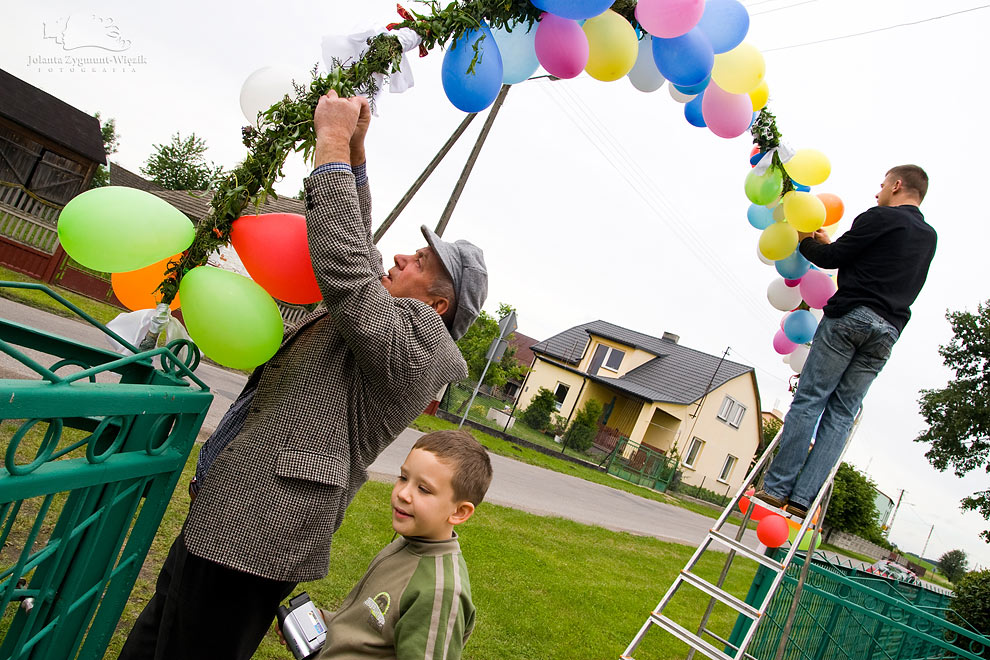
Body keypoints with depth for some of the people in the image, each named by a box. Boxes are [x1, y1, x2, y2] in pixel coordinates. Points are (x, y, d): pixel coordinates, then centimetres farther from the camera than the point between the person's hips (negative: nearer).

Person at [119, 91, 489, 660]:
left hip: (252, 542, -10)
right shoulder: (380, 313, 14)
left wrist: (333, 142, -18)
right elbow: (357, 253, 23)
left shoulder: (419, 339, -16)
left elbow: (343, 267, -26)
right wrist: (354, 149, 13)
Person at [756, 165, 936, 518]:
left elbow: (831, 258, 0)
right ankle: (803, 497, -4)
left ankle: (777, 487, -8)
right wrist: (828, 243, 32)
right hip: (887, 330, 6)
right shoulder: (928, 237, 23)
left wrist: (806, 241, 20)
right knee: (841, 414, 2)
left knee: (809, 400, -6)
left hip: (851, 316, -6)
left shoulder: (880, 218, 1)